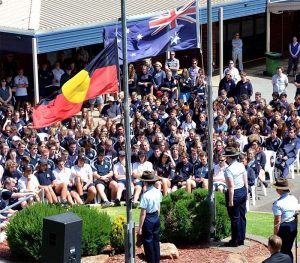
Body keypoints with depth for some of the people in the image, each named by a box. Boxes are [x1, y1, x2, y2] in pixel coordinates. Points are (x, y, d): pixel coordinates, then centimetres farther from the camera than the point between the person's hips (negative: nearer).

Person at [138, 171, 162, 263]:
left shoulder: (145, 195, -23)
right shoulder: (158, 192, -2)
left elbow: (143, 213, -20)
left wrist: (140, 227, -14)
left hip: (148, 219, -7)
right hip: (156, 217, 7)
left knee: (148, 243, 6)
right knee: (156, 241, 17)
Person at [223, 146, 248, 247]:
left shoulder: (229, 170, -22)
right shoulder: (242, 166, 1)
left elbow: (231, 187, -23)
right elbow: (246, 182, 7)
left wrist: (230, 200, -19)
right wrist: (246, 193, 18)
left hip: (234, 193, -8)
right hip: (243, 191, 8)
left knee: (235, 218, 3)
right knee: (242, 216, 15)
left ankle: (235, 241, 12)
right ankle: (241, 239, 25)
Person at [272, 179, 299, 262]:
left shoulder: (278, 203, -22)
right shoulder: (294, 199, 0)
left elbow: (277, 221, -20)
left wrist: (275, 235, -12)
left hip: (283, 227, -7)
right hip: (293, 227, 7)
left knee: (282, 251, 8)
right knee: (288, 249, 20)